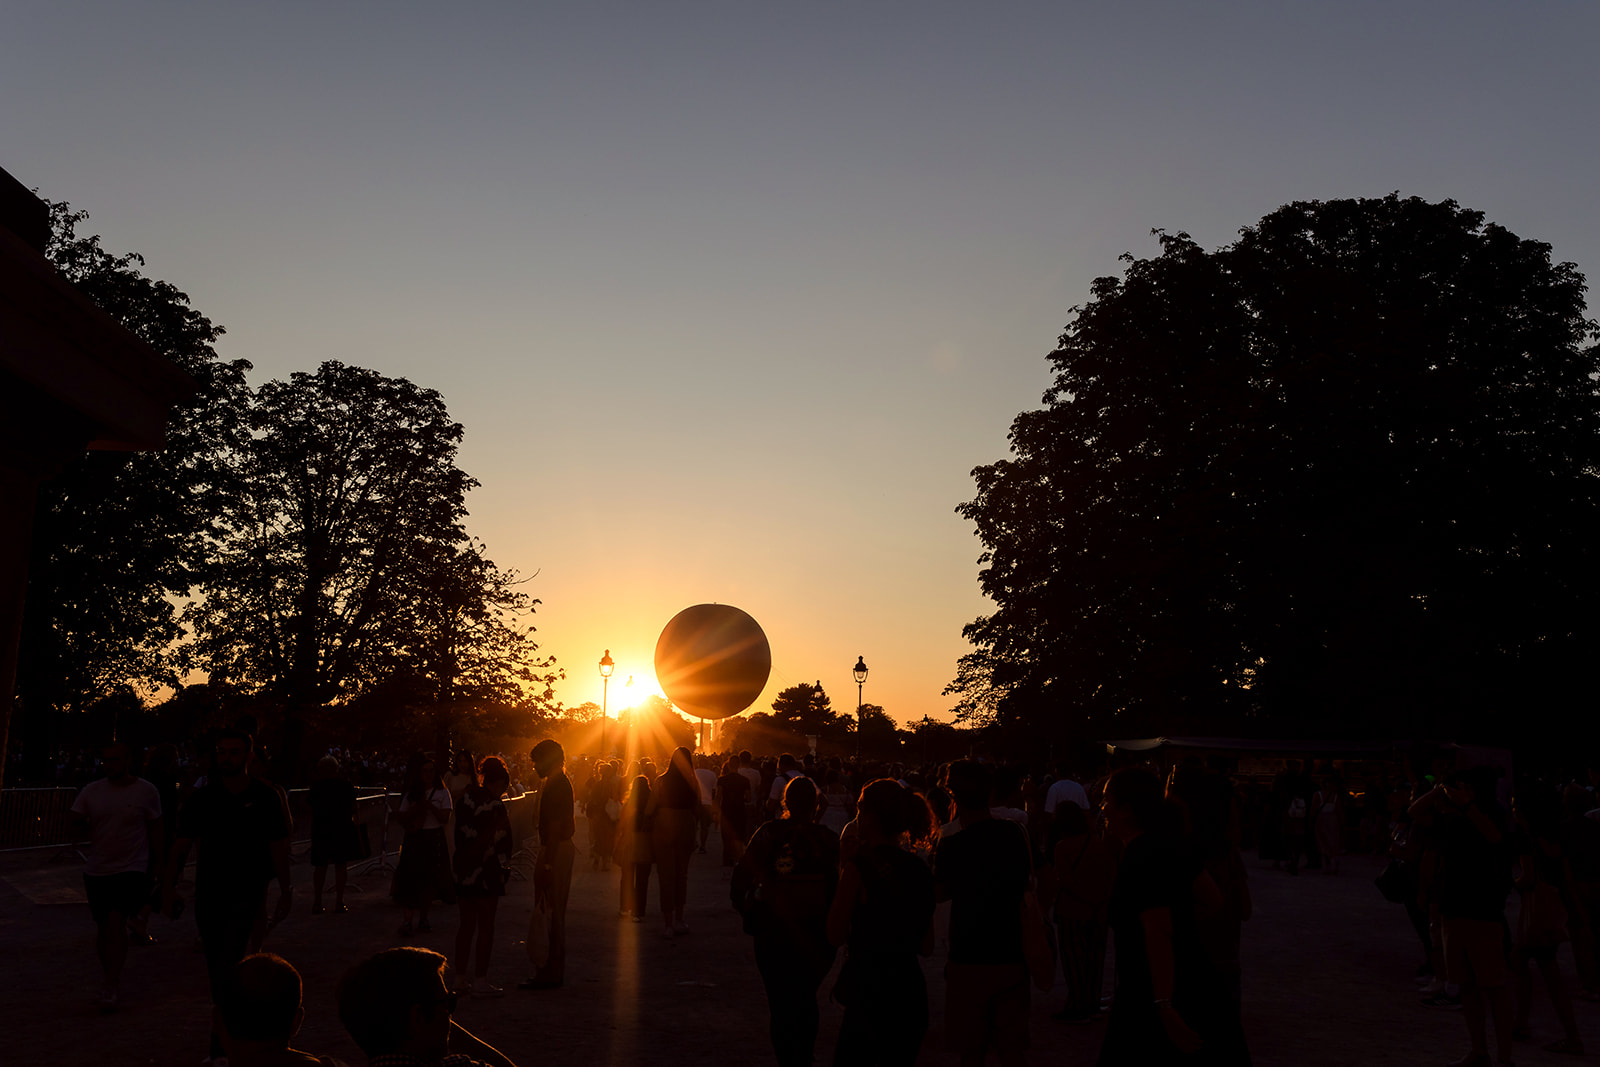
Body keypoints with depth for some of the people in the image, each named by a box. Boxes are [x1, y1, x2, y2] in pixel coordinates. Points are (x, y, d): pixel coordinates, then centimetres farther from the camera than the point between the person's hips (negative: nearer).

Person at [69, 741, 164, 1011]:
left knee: (115, 922, -16)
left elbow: (155, 830, 5)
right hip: (97, 869, 4)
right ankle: (110, 978, 30)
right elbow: (75, 829, 5)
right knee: (103, 927, 12)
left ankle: (112, 987, -8)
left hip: (131, 868, -4)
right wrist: (87, 828, -17)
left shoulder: (146, 791, -2)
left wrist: (157, 865, 5)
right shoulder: (91, 791, 3)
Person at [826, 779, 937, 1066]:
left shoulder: (859, 865, -13)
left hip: (871, 992, -6)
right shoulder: (920, 869, 5)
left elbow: (836, 935, -7)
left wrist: (842, 879, 0)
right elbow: (927, 947, 10)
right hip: (912, 994, 6)